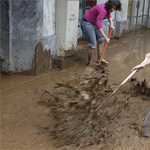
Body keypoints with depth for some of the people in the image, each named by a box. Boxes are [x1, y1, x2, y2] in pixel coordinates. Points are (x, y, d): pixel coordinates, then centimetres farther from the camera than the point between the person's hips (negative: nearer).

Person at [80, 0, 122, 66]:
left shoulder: (108, 9, -2)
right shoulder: (103, 10, -31)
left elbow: (109, 15, 23)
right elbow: (98, 25, -37)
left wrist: (111, 24, 6)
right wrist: (106, 37, -33)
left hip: (93, 23, 10)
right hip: (87, 23, -10)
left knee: (101, 40, 11)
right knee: (92, 44, -11)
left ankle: (99, 58, 20)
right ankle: (90, 62, 4)